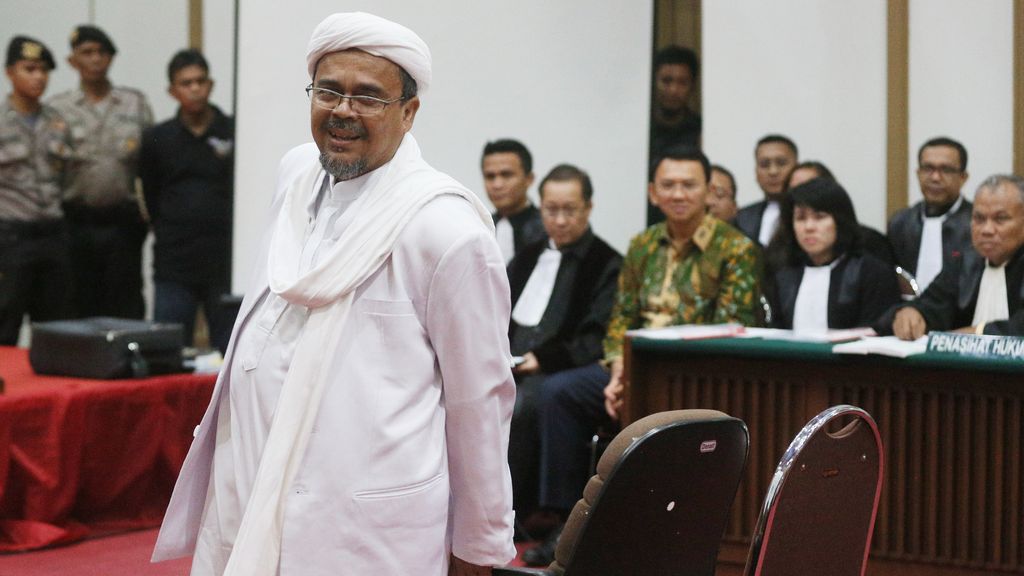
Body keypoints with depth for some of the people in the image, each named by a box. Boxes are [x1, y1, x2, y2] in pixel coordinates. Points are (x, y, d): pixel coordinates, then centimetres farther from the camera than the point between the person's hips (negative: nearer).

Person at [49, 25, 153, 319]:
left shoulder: (135, 102, 11)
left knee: (126, 305, -1)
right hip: (77, 222, -1)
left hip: (123, 220, 1)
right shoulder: (58, 107, 6)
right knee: (80, 304, 1)